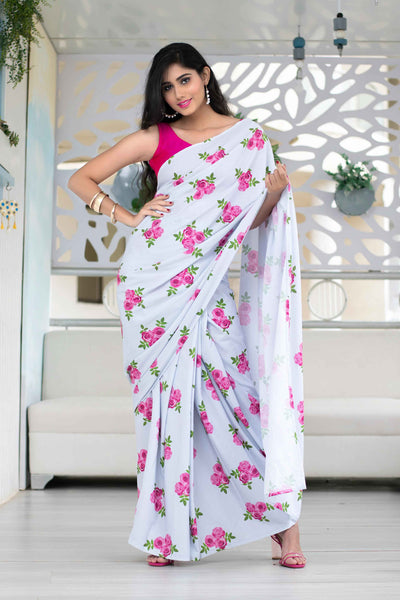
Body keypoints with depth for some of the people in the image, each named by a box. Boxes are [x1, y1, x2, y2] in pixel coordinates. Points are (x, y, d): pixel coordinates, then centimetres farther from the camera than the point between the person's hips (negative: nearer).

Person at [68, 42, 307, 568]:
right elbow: (81, 179, 12)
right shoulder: (154, 138, 8)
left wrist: (275, 193, -6)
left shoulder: (249, 136, 12)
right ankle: (168, 532, 11)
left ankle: (282, 511, 2)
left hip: (206, 281, 0)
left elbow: (251, 220, 14)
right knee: (165, 394, 0)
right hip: (154, 279, 0)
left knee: (231, 383, -11)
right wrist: (128, 217, 0)